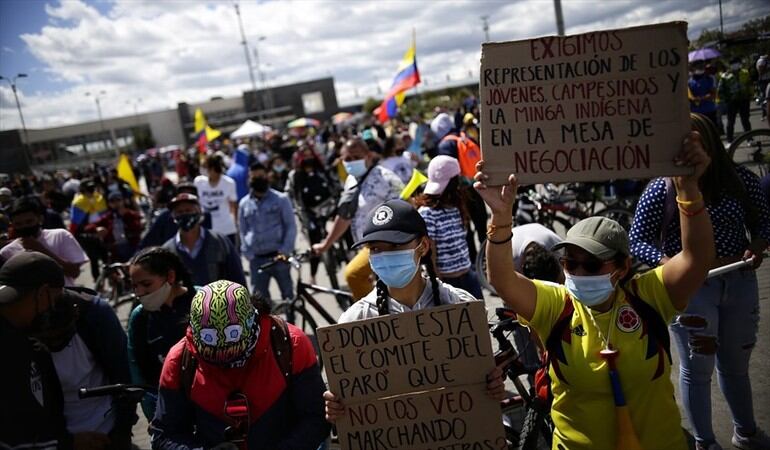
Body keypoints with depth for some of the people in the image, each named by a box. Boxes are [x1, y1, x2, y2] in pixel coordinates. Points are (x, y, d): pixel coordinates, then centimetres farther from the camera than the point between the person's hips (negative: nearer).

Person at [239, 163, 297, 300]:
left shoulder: (281, 199, 0)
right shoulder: (244, 203, 8)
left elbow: (291, 226, -3)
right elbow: (243, 232, 10)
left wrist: (285, 251, -13)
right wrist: (249, 255, -1)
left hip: (278, 256, -2)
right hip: (257, 260, 2)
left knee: (288, 296, 5)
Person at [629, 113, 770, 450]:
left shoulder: (741, 180, -5)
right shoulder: (661, 189, -15)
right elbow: (638, 239, -10)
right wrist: (667, 263, -27)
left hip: (740, 282, 4)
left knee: (736, 364, 24)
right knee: (697, 369, 11)